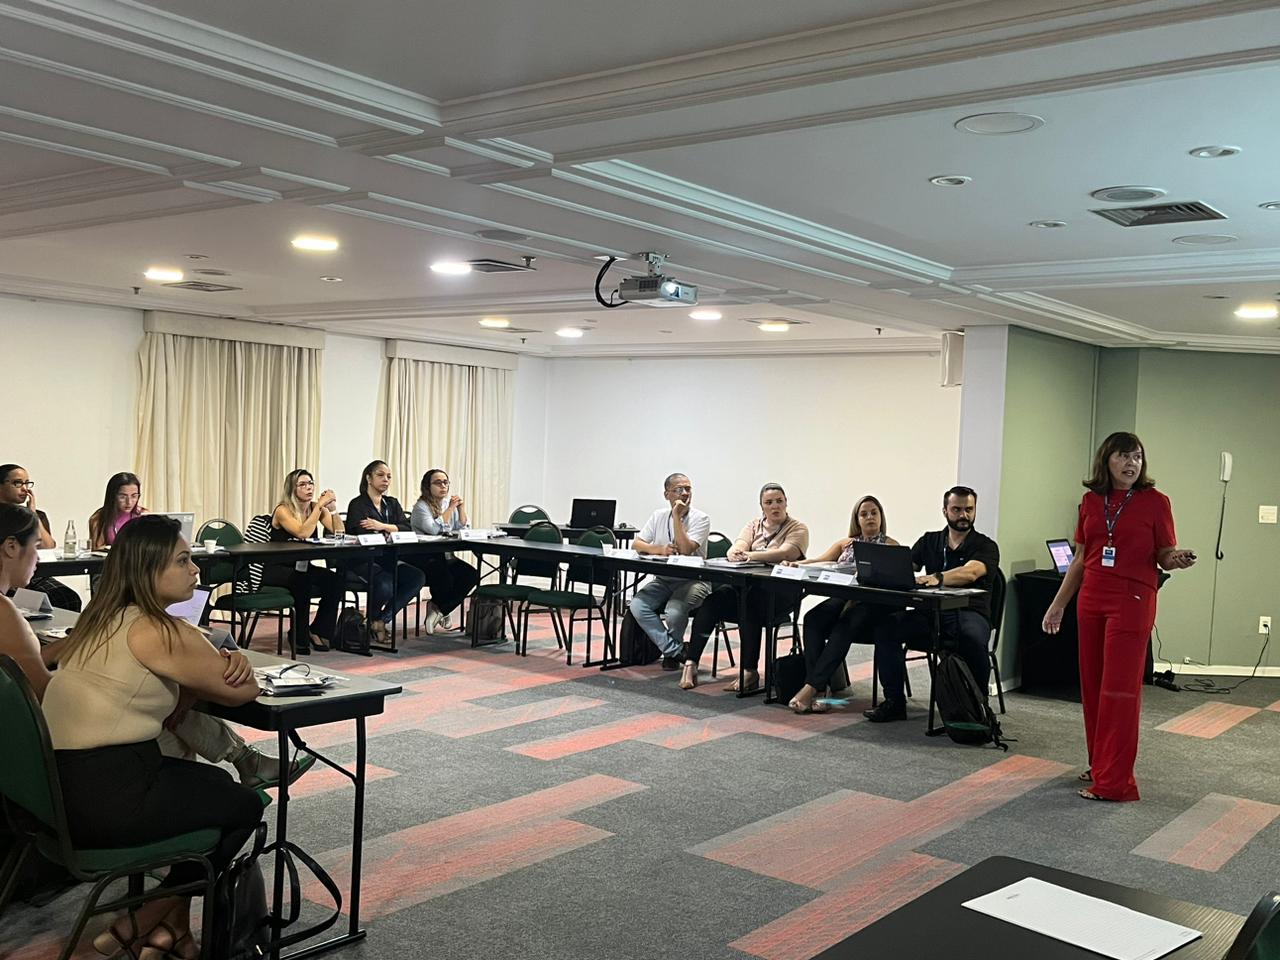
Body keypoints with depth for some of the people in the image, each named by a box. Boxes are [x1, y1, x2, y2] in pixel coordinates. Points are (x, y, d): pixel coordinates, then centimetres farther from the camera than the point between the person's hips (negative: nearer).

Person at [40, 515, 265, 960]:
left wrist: (218, 663, -4)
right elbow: (244, 691, -7)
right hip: (110, 799, -9)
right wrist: (228, 667, 15)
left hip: (64, 787, 9)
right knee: (246, 804, 13)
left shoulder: (100, 622, 12)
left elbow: (174, 702, 14)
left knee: (217, 783, 27)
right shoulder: (157, 632, -17)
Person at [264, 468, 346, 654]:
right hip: (276, 570, -5)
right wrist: (320, 505, -25)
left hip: (301, 568, 6)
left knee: (335, 579, -22)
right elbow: (302, 533, -29)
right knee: (303, 579, -36)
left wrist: (332, 509, -17)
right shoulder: (283, 511, -12)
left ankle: (318, 631, -5)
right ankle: (299, 636, -19)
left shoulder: (316, 508, 4)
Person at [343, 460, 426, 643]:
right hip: (362, 561, -6)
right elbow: (362, 535, -17)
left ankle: (383, 618, -9)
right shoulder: (358, 505, -2)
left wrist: (383, 527, -16)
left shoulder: (392, 504, 17)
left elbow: (406, 529, 0)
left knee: (418, 577, -22)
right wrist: (391, 532, -9)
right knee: (386, 585, -35)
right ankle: (372, 618, 0)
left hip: (387, 560, 6)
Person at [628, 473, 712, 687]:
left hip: (692, 581, -5)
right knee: (637, 606, -21)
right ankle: (678, 653, -14)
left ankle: (671, 652, 0)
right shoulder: (659, 516, 10)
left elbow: (685, 550, -20)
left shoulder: (700, 518, -7)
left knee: (674, 611, -33)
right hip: (663, 580, 5)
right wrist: (659, 549, -14)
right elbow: (637, 544, 4)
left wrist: (677, 517, -18)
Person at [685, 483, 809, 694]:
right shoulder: (754, 525, 17)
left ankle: (750, 672, -29)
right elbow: (735, 550, 1)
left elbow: (785, 553, -18)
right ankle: (691, 662, -22)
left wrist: (751, 555, -30)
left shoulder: (798, 528, 2)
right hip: (747, 584, 5)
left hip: (781, 591, -5)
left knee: (749, 604, -34)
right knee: (712, 600, -21)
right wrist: (737, 553, -26)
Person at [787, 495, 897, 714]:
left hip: (871, 604, -4)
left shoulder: (890, 545, 9)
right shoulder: (846, 543, 23)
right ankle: (819, 687, -36)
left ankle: (812, 687, -39)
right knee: (813, 619, -28)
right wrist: (795, 564, -9)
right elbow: (820, 561, 11)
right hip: (842, 598, 4)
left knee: (843, 628, -35)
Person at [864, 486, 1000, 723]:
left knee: (972, 638, -38)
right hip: (931, 614, 4)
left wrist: (936, 578, -37)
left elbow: (970, 573, -18)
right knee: (886, 625, -21)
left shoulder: (986, 547, 5)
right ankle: (894, 701, -13)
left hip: (969, 613, -4)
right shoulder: (930, 541, 19)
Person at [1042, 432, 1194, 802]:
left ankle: (1114, 782, 0)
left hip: (1132, 601, -5)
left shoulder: (1154, 501, -4)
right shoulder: (1090, 501, 8)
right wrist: (1058, 604, 14)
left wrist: (1175, 560, -23)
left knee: (1119, 688, -5)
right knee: (1091, 685, 10)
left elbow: (1164, 555, 1)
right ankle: (1099, 765, 24)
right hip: (1091, 600, 5)